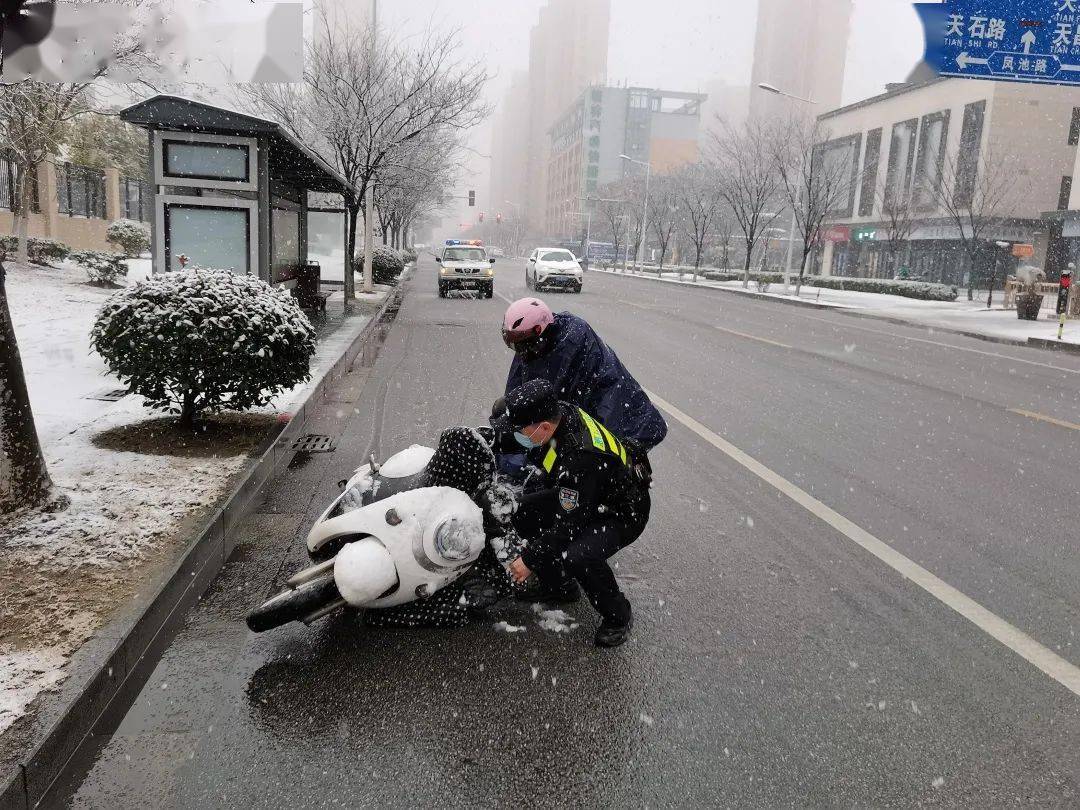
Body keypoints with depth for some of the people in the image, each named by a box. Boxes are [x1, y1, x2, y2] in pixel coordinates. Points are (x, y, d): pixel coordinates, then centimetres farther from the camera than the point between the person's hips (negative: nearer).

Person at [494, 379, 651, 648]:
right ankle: (559, 587, 14)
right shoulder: (561, 412, -15)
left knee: (578, 557, -33)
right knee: (522, 511, -4)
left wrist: (530, 559, -21)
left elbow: (568, 524, -30)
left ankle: (618, 616, -4)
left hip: (622, 513, -9)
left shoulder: (581, 457, -39)